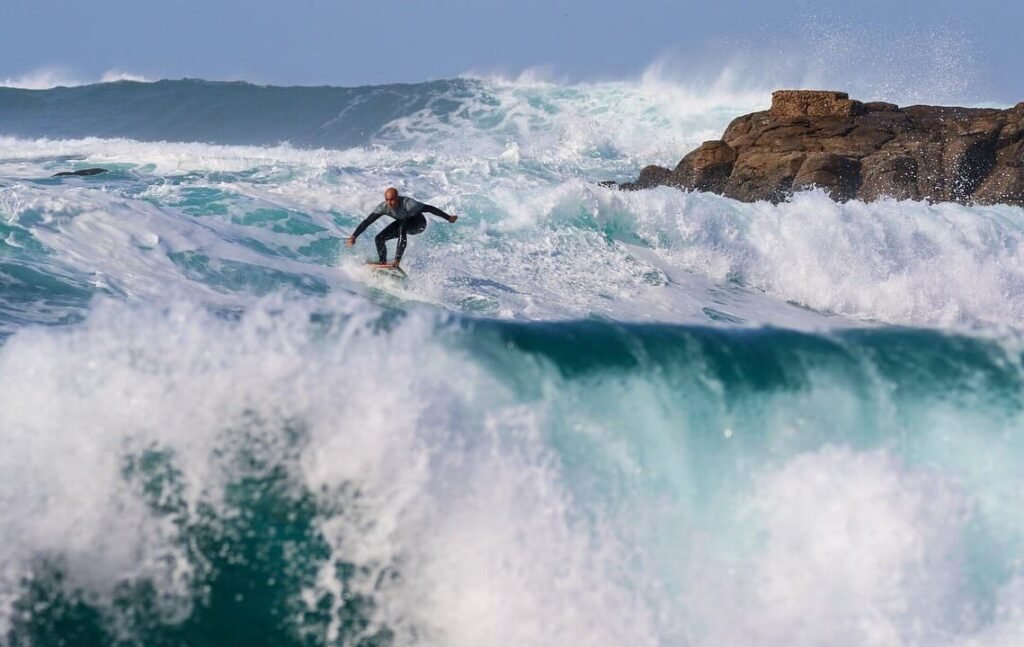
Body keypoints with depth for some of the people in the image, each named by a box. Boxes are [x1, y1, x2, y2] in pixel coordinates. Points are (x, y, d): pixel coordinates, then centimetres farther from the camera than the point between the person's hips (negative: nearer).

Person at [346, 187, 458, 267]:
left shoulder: (408, 204, -38)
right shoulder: (384, 207, -25)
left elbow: (429, 209, -31)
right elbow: (367, 222, -23)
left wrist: (448, 218, -27)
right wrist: (354, 236, -31)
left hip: (418, 224, -5)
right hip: (403, 223, 5)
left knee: (402, 227, -37)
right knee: (379, 239, -10)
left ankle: (397, 261, -37)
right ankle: (383, 263, 6)